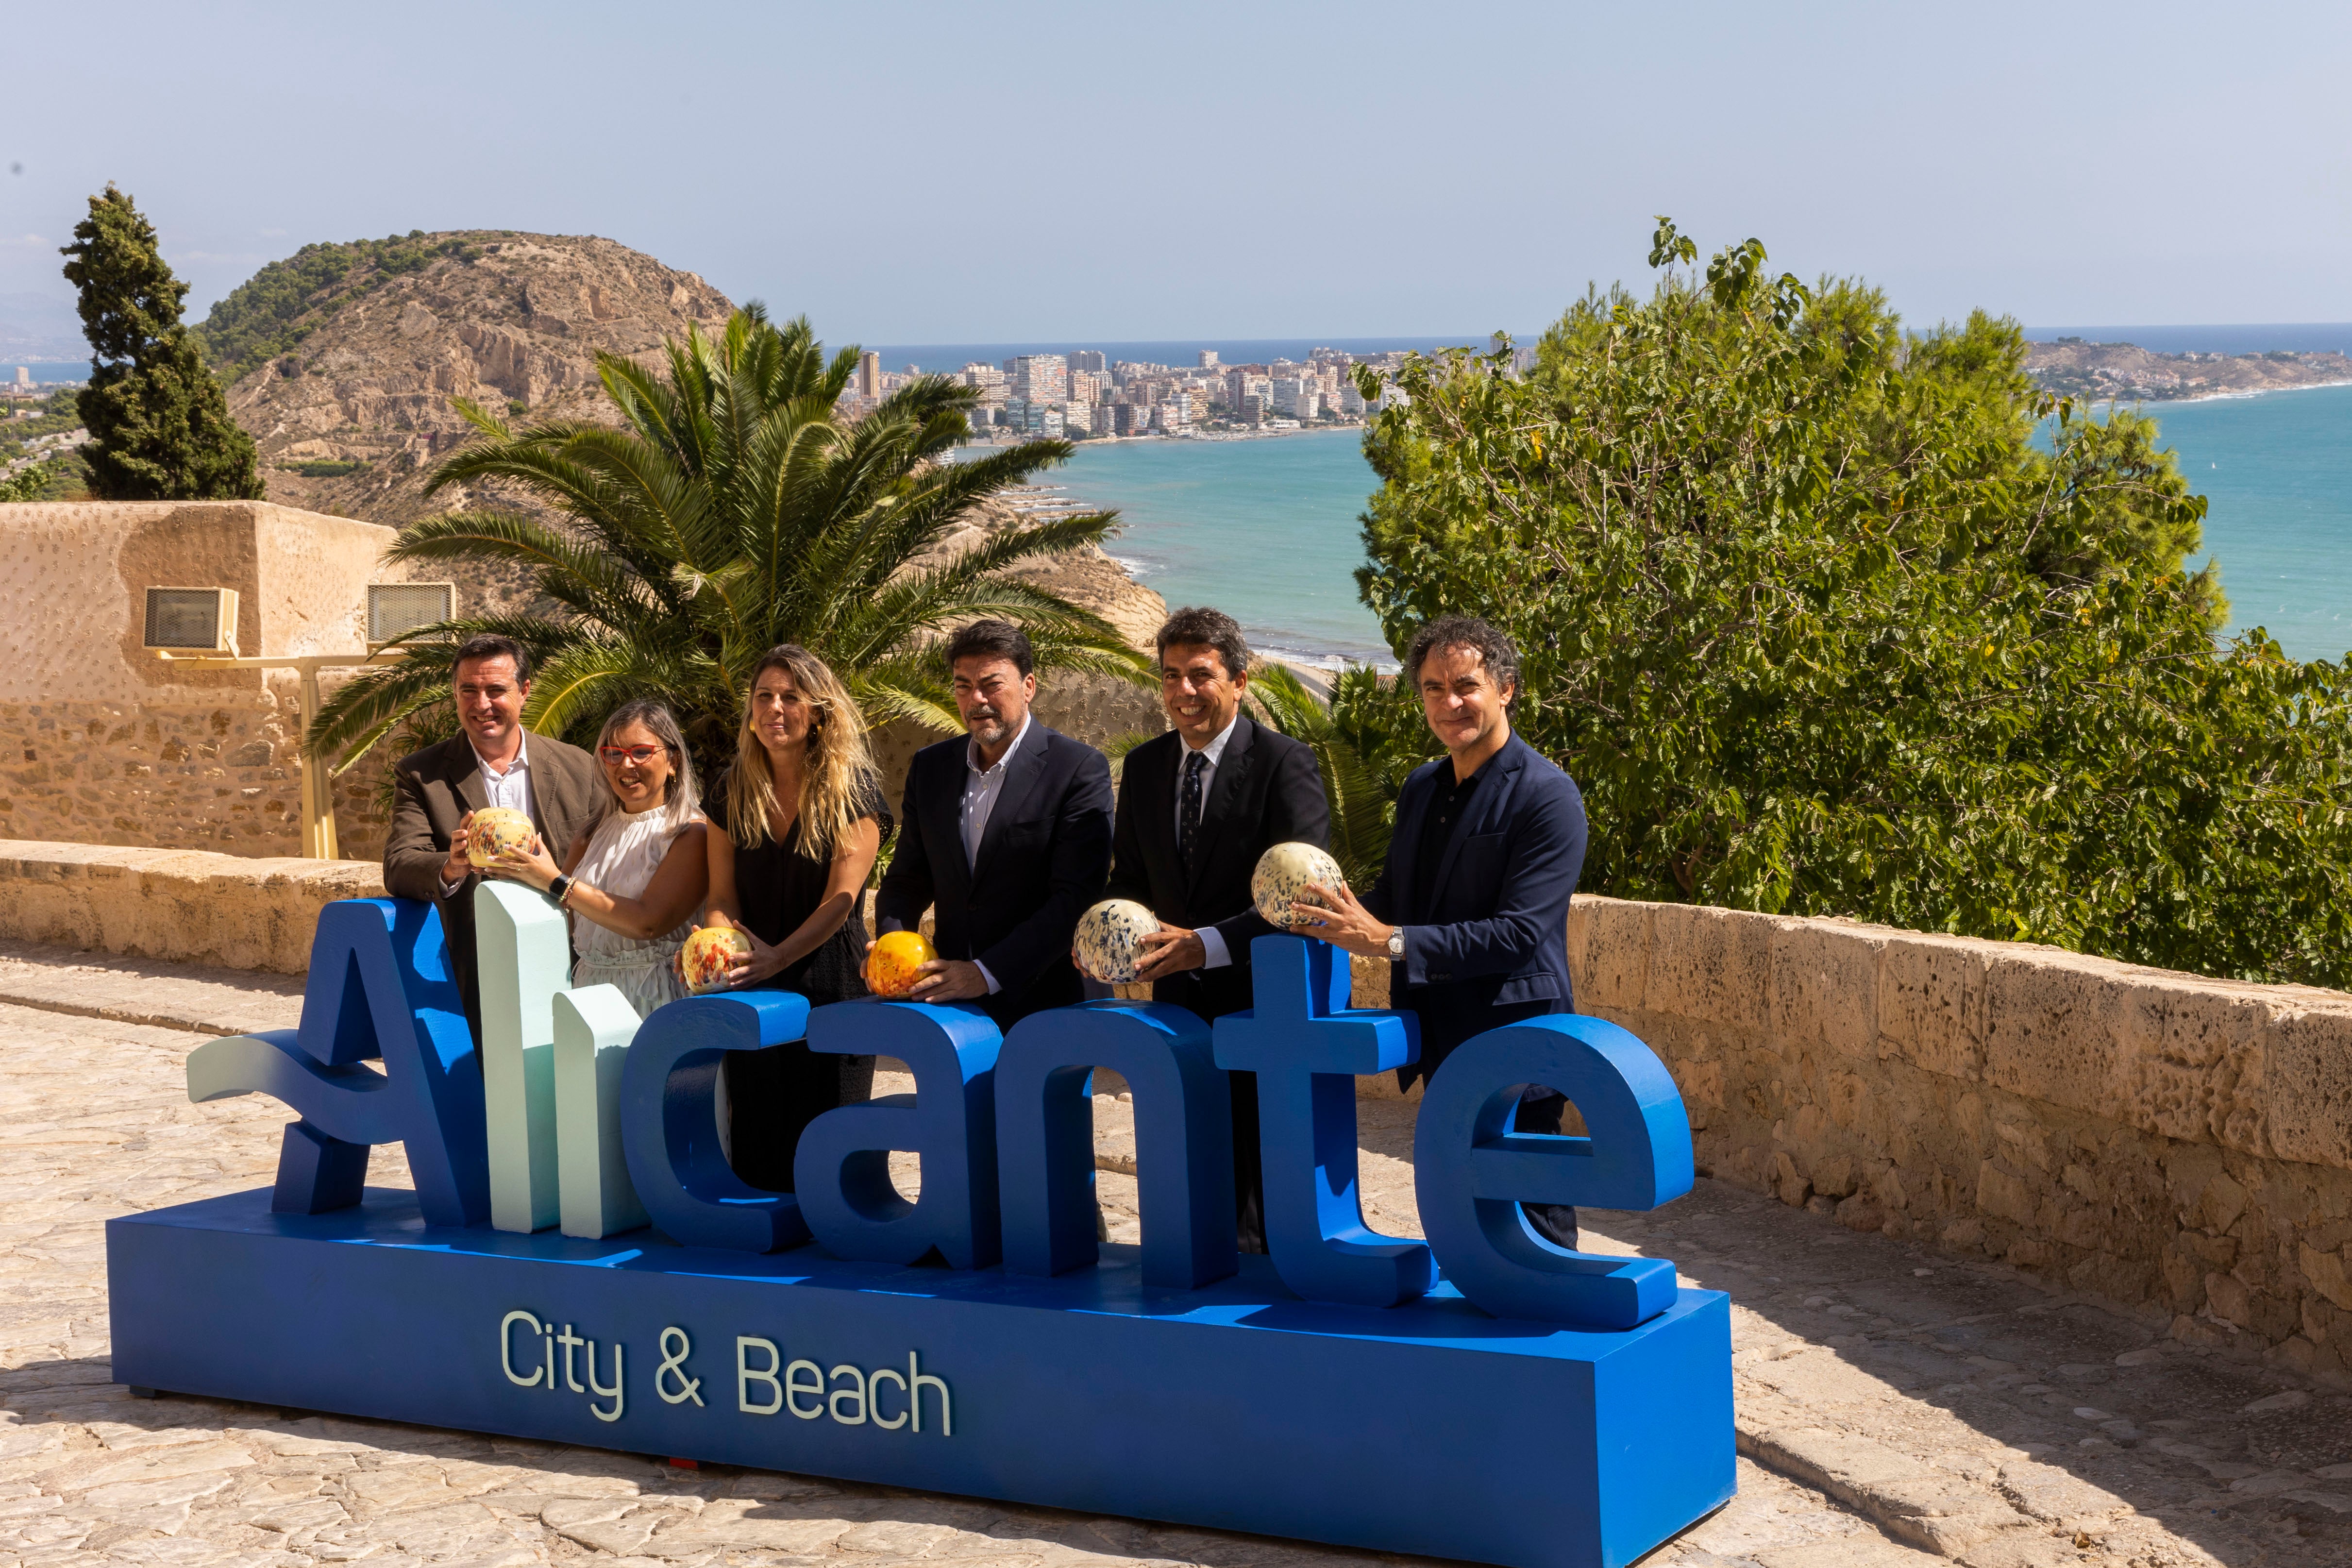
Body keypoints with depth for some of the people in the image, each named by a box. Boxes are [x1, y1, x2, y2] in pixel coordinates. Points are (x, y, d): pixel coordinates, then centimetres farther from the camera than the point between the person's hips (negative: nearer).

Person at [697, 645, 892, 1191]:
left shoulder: (853, 792, -5)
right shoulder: (734, 795, 10)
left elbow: (839, 900, -13)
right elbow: (723, 896, 7)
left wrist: (777, 957, -27)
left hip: (829, 986, -4)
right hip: (751, 995, 4)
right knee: (756, 1144, 6)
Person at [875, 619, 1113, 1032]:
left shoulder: (1080, 769, -6)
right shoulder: (931, 767, 12)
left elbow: (1075, 897, -13)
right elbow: (908, 878, 16)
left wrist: (988, 974, -21)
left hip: (1040, 1006, -4)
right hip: (948, 1005, 4)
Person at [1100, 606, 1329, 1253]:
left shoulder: (1285, 763, -10)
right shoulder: (1143, 767, 10)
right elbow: (1128, 878, 17)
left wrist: (1208, 944, -27)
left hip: (1260, 1004, -6)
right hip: (1178, 1003, 6)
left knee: (1258, 1191, -1)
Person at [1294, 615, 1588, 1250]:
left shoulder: (1546, 796, -15)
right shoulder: (1421, 788, 12)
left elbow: (1520, 933, -23)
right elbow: (1397, 894, 19)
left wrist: (1389, 940, -27)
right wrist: (1339, 912, -4)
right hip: (1442, 1046, 8)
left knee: (1528, 1222, -1)